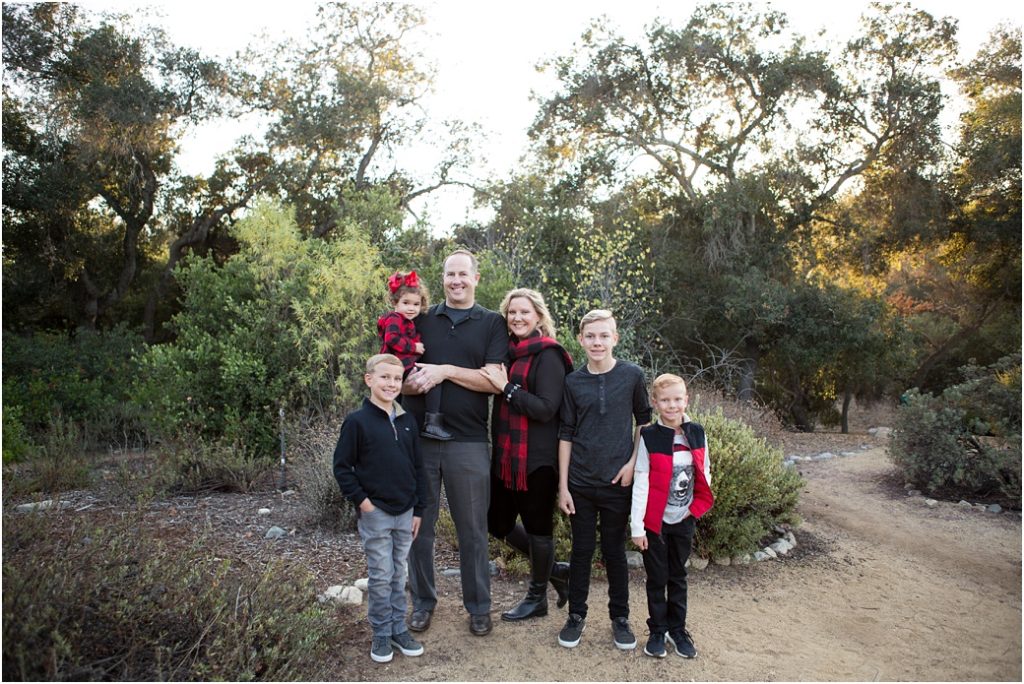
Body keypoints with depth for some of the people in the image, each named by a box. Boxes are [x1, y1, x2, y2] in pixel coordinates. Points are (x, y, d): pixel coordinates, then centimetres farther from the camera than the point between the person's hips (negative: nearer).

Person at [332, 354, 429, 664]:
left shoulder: (406, 421, 5)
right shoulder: (357, 421, -8)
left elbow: (418, 468, 9)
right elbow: (342, 466, -6)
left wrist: (418, 509, 7)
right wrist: (361, 500, -12)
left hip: (405, 513, 4)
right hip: (375, 513, -4)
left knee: (399, 575, 14)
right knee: (380, 577, 4)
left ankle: (399, 629, 27)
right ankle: (381, 634, 19)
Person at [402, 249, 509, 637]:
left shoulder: (492, 323, 5)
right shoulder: (421, 320, 10)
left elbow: (494, 380, -6)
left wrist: (445, 371, -15)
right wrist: (412, 383, -15)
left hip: (468, 442, -2)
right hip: (419, 437, 2)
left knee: (472, 530, 8)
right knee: (418, 526, 11)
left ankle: (478, 607, 24)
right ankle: (423, 602, 28)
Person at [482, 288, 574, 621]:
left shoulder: (548, 355, -11)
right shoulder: (508, 351, 10)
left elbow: (546, 409, -19)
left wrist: (506, 387, -21)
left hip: (537, 458, -8)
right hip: (504, 454, 8)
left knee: (538, 525, 8)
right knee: (499, 524, 14)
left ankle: (537, 597, 28)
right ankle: (554, 569, 34)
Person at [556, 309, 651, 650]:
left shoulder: (632, 375, -3)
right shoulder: (573, 381, -1)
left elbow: (644, 421, 7)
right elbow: (565, 434, 2)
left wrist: (633, 463, -4)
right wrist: (563, 485, 0)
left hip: (618, 481, -1)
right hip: (581, 483, 1)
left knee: (615, 551, 10)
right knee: (581, 550, 10)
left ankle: (620, 618, 27)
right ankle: (576, 615, 26)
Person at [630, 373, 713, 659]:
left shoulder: (697, 434, -1)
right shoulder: (649, 437, -12)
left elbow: (704, 472, 9)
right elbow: (640, 483, -13)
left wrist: (697, 507, -2)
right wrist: (637, 526, -14)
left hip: (685, 520, 3)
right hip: (655, 521, -3)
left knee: (678, 576, 15)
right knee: (657, 577, 9)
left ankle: (678, 629, 28)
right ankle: (657, 630, 23)